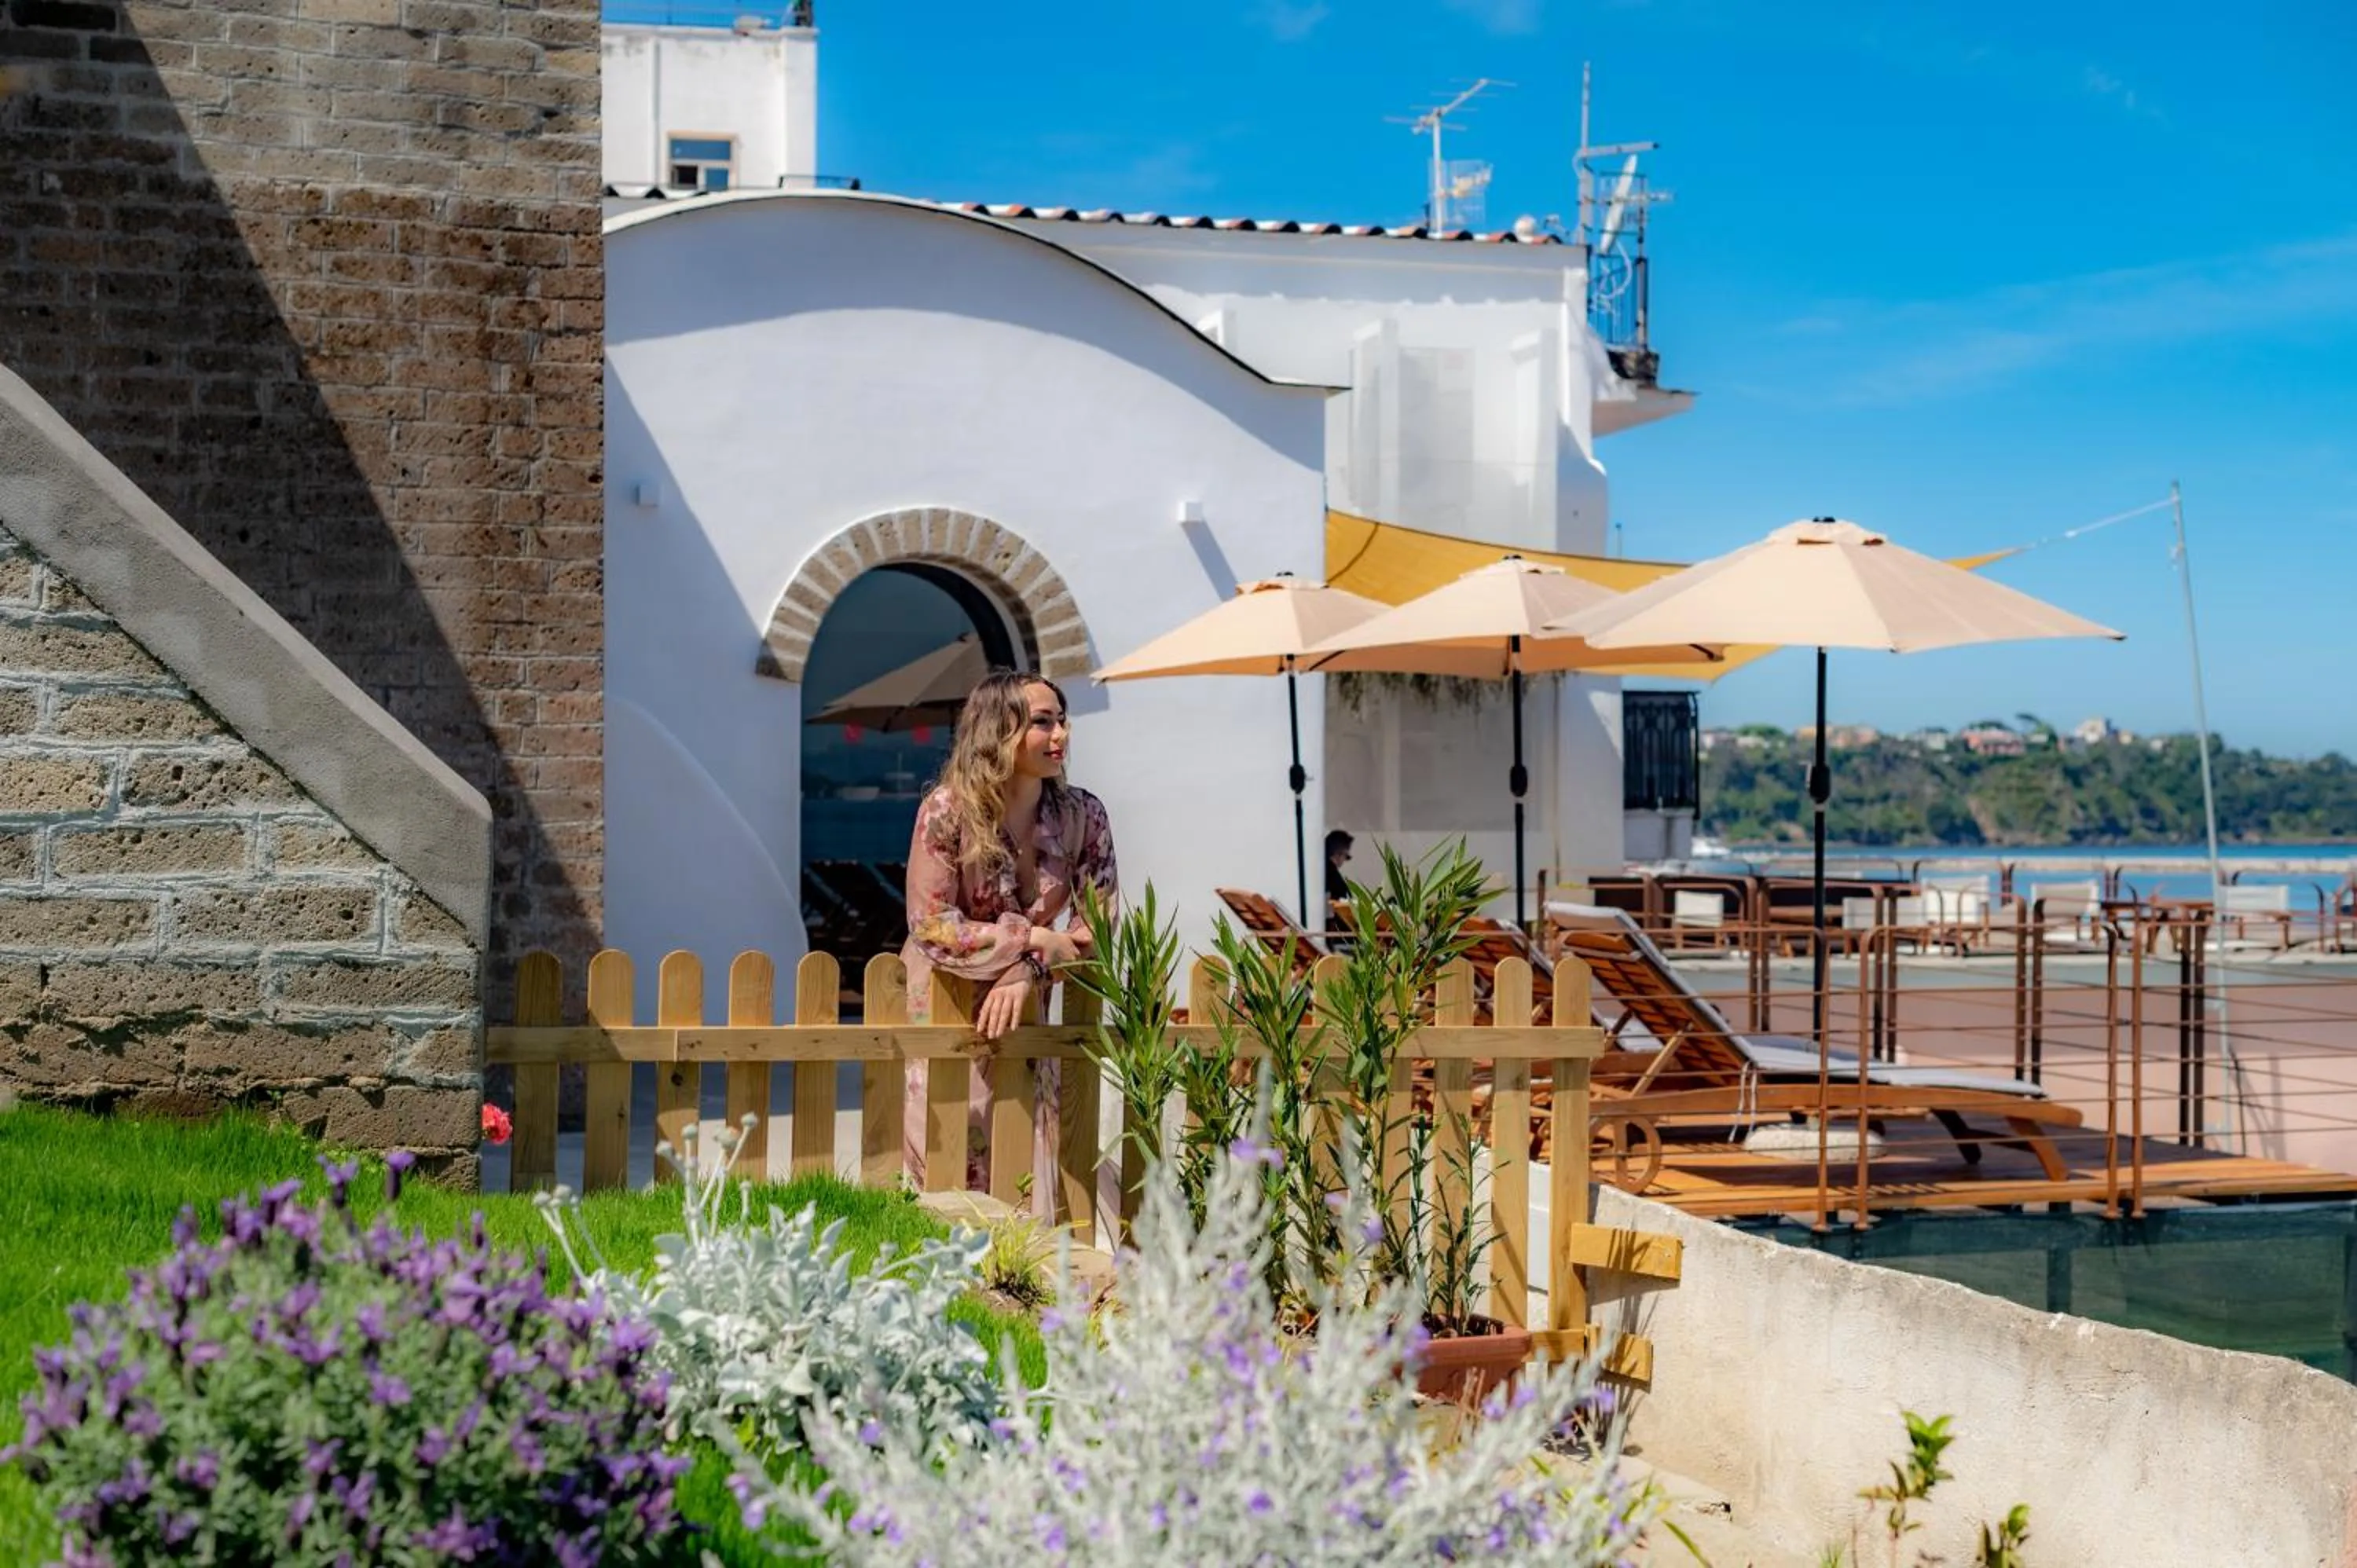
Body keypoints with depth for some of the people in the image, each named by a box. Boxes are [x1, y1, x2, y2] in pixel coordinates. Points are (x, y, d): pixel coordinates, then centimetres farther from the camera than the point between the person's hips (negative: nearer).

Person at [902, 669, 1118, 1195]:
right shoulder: (948, 810, -18)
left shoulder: (1084, 815, -8)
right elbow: (931, 927, -20)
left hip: (1019, 1011, 3)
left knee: (1028, 1166, -1)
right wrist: (1034, 939, -22)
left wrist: (1028, 973, -23)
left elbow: (1093, 926, -8)